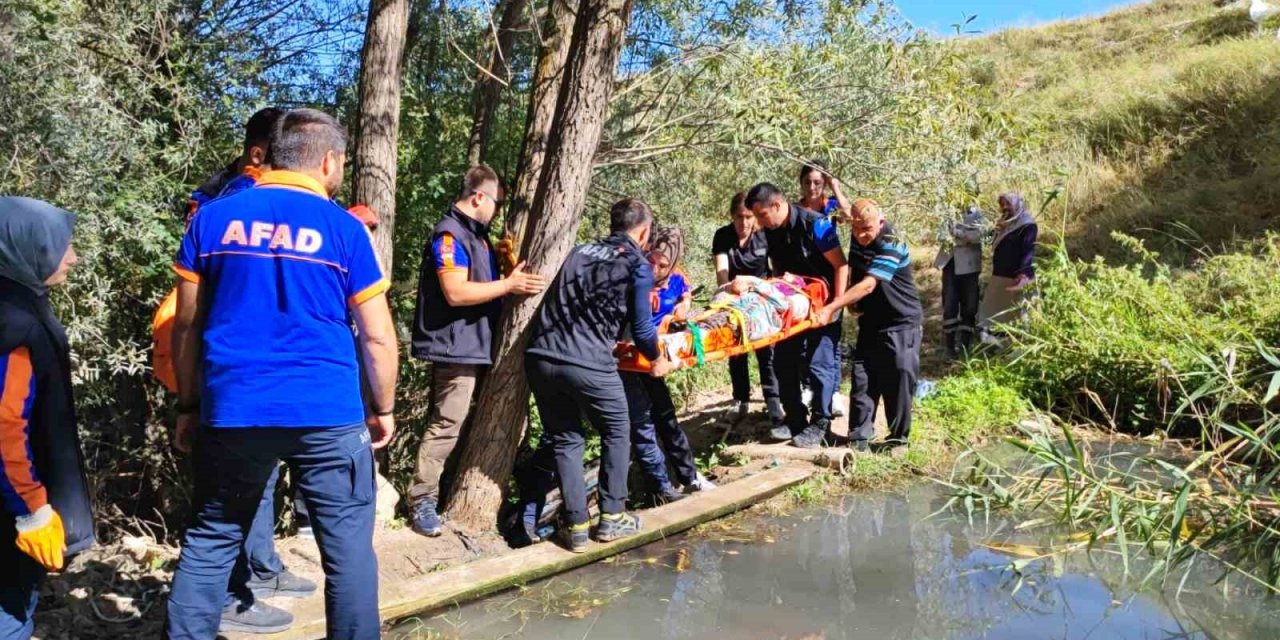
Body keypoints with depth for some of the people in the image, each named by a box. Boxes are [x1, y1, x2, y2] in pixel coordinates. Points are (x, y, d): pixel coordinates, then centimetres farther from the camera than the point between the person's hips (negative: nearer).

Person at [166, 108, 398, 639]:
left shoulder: (213, 217, 5)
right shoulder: (344, 228, -2)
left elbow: (187, 324, 9)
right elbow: (378, 337, 0)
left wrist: (189, 405, 17)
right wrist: (383, 409, 11)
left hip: (232, 411, 3)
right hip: (328, 414, -2)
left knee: (209, 542, 15)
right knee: (347, 543, 8)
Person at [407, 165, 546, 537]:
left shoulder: (476, 234, 18)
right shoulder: (449, 235, -14)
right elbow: (456, 293, -24)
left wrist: (511, 281, 16)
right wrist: (509, 286, -20)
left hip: (479, 345, 10)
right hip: (456, 347, -10)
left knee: (470, 422, 16)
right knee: (447, 423, -9)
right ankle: (422, 500, -2)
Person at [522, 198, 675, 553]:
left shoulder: (579, 251, 18)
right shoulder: (637, 266, 2)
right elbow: (641, 327, 4)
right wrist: (656, 359, 24)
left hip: (540, 356, 5)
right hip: (587, 364, -5)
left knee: (563, 438, 18)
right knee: (616, 432, 18)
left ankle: (576, 525, 16)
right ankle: (611, 518, 22)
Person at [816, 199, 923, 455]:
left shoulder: (892, 244, -23)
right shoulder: (858, 236, 0)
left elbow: (868, 284, -32)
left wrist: (831, 307, -38)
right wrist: (852, 302, 4)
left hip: (902, 323, -6)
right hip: (871, 321, 6)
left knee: (899, 380, -3)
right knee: (863, 379, 0)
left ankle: (898, 439, 11)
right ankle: (859, 438, 6)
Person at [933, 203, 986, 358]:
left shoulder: (977, 215, 8)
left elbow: (977, 234, -13)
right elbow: (941, 236, -4)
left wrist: (956, 232, -12)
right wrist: (964, 237, -17)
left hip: (968, 265, -1)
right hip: (950, 263, 1)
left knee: (969, 305, 1)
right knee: (949, 305, -4)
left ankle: (965, 345, 10)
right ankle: (950, 345, 2)